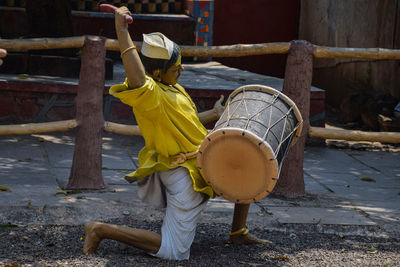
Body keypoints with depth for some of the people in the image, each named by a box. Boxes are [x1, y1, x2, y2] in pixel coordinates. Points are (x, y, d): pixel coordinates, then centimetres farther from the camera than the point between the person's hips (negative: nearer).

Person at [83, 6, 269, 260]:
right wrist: (122, 32, -51)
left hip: (201, 163, 10)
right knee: (174, 251, -11)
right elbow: (137, 82, -51)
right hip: (184, 175, -10)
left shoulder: (170, 87, 6)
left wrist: (213, 114, 31)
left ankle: (239, 233, 36)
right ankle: (101, 229, -5)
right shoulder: (149, 94, -26)